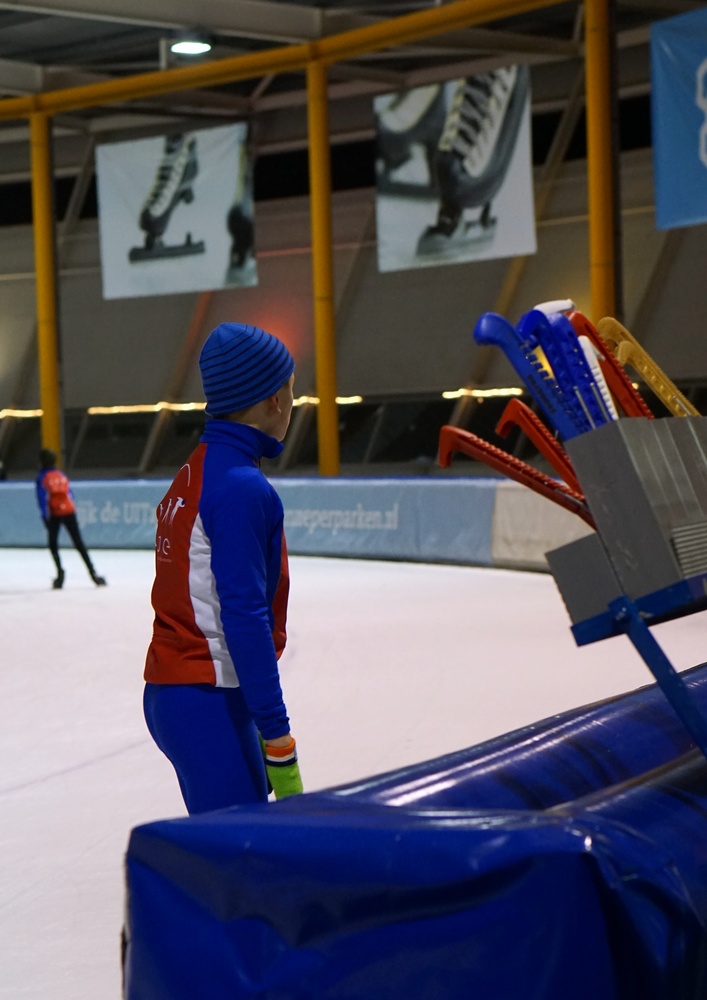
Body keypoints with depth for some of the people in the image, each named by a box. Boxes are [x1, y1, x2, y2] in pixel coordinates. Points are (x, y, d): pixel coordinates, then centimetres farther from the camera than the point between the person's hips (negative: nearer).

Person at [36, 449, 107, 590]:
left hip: (54, 514, -4)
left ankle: (60, 572, -4)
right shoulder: (61, 475, 11)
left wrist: (45, 517, -9)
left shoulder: (42, 478, -4)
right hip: (69, 511, 4)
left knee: (53, 544, 10)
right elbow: (70, 495, 12)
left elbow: (42, 499, -10)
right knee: (79, 544, 6)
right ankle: (92, 573, 1)